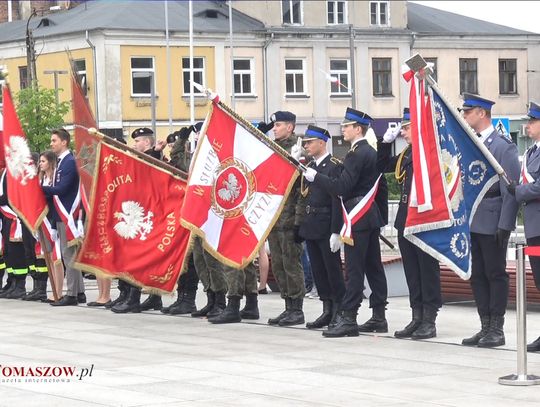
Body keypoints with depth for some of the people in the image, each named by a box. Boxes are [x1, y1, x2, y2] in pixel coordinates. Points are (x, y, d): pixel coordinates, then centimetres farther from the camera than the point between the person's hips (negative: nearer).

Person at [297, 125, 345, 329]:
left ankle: (340, 311, 3)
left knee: (333, 269, -3)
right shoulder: (309, 166, 14)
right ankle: (327, 311, 16)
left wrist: (336, 232, -19)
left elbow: (337, 201, -15)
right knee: (318, 270, 10)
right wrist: (303, 225, 12)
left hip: (326, 227, -8)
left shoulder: (335, 167, -10)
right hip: (310, 226, 8)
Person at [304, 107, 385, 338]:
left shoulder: (356, 155, -15)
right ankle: (379, 315, 13)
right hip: (372, 215, 10)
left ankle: (348, 317, -10)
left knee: (354, 269, -9)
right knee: (373, 267, 10)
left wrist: (314, 176, -15)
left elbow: (341, 188, -21)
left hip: (358, 217, -10)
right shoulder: (371, 152, 15)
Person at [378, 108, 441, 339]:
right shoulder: (407, 154, 14)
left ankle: (429, 322, 4)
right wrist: (386, 143, 14)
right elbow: (382, 166, 26)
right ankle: (417, 319, 18)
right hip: (406, 222, 8)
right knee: (412, 272, 11)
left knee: (428, 271, -1)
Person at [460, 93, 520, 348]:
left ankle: (497, 329, 4)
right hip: (470, 222, 7)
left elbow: (511, 190, -11)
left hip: (492, 224, -7)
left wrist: (505, 225, -16)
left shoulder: (503, 146, -7)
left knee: (496, 274, -1)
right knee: (477, 276, 9)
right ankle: (486, 327, 15)